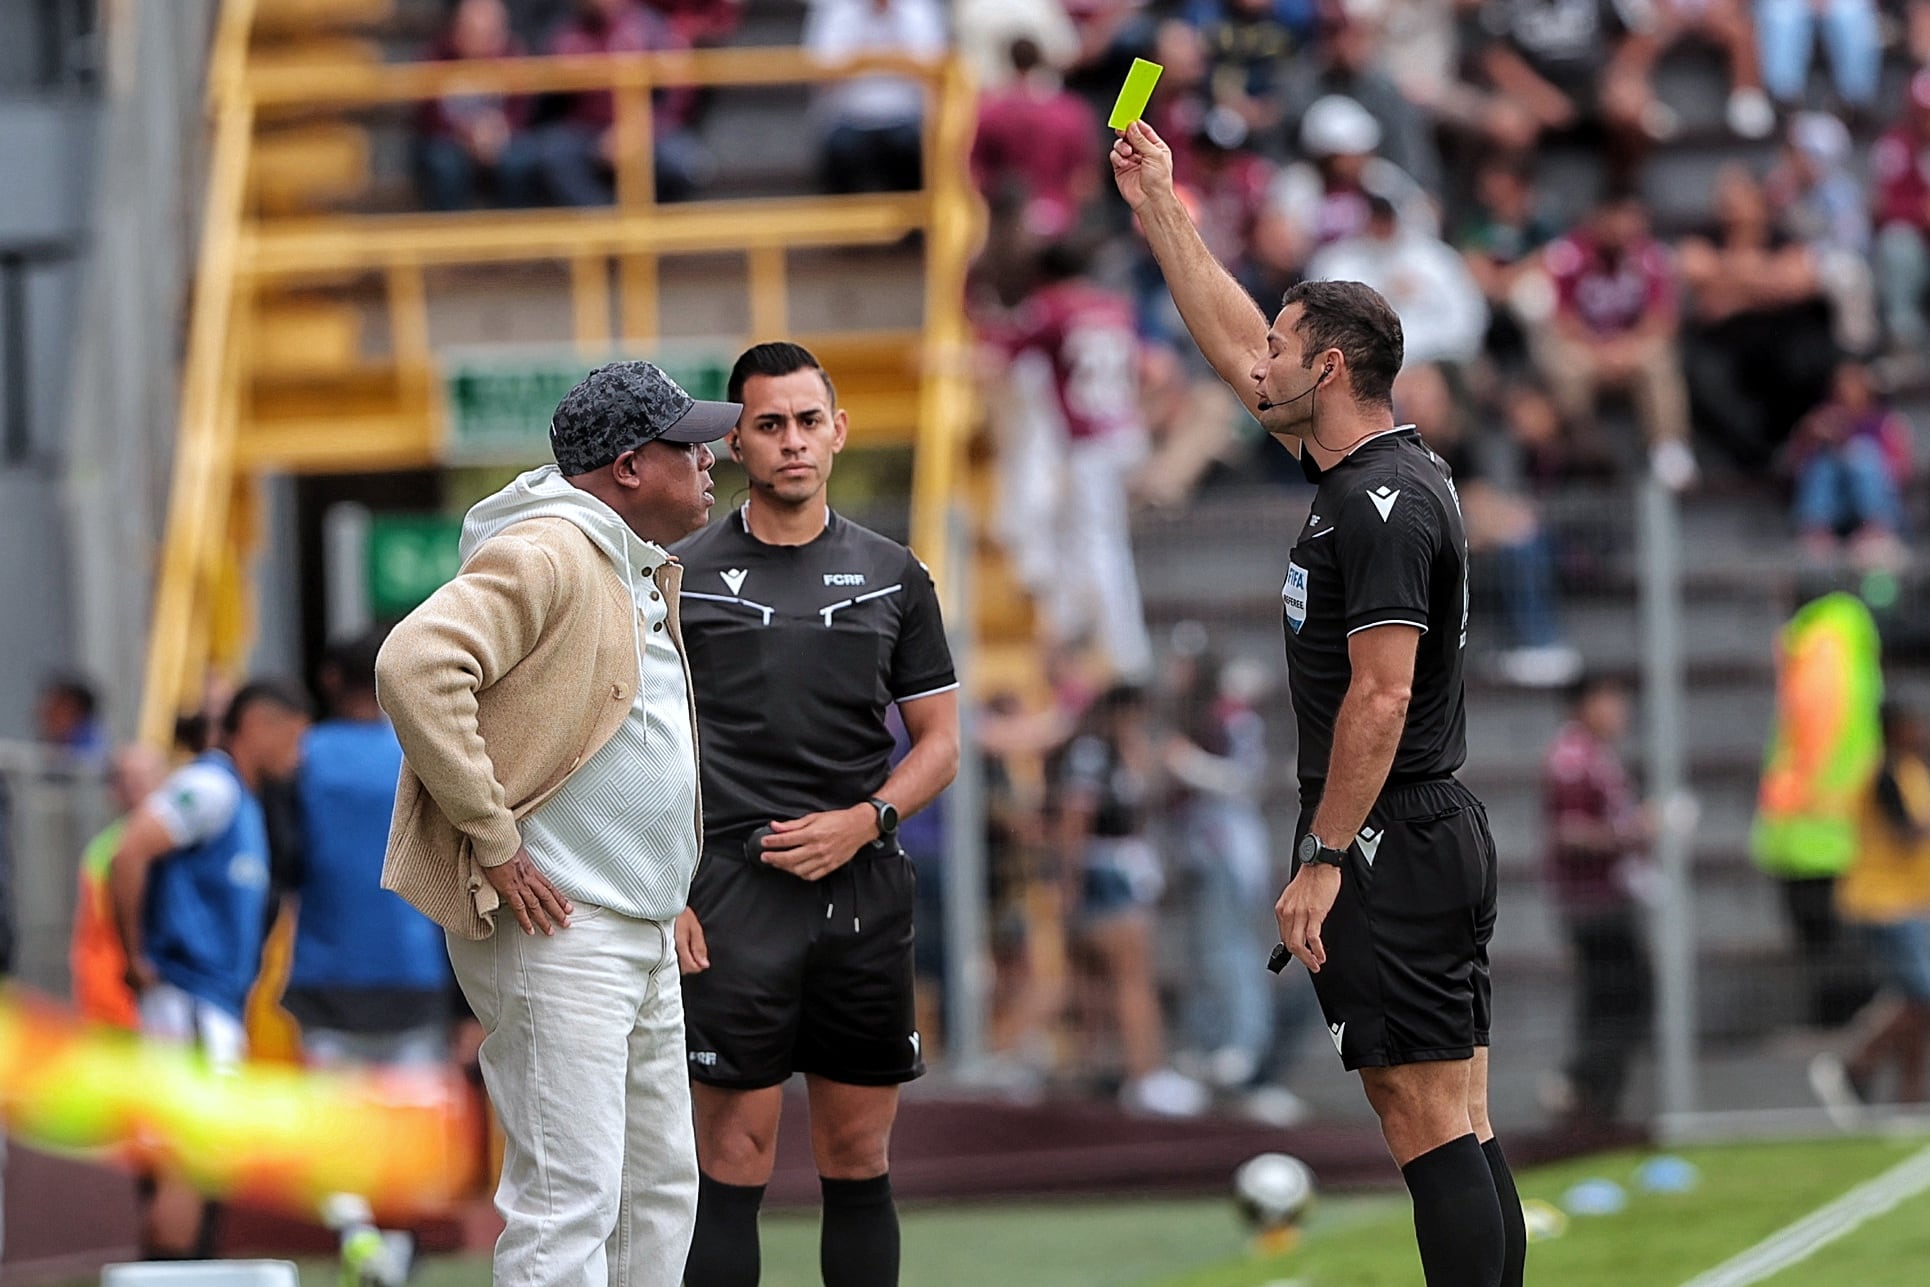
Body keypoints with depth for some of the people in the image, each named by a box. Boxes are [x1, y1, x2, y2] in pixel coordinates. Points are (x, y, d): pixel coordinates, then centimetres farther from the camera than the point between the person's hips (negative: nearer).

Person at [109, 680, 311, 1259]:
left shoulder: (243, 801, 21)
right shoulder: (210, 787, -9)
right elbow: (130, 853, -21)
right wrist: (137, 957, -15)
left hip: (218, 1010, 10)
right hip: (189, 1000, -10)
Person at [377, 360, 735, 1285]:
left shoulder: (647, 573, 18)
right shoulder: (545, 557, -14)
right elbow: (415, 665, -28)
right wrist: (494, 841, -24)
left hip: (642, 933, 10)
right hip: (553, 931, -10)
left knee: (660, 1189, 13)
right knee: (569, 1200, -14)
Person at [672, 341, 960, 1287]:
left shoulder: (892, 576, 11)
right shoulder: (684, 574, 3)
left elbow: (938, 741, 13)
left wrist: (864, 821, -5)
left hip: (862, 889, 3)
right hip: (734, 890, -3)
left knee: (858, 1158, 6)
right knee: (735, 1159, -7)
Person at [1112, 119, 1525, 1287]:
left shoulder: (1384, 502, -15)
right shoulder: (1374, 474, 14)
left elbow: (1380, 697, -21)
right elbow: (1235, 346, 26)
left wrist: (1324, 860, -20)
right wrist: (1159, 208, 29)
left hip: (1394, 846, -10)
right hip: (1442, 841, 10)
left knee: (1429, 1126, -12)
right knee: (1459, 1133, 7)